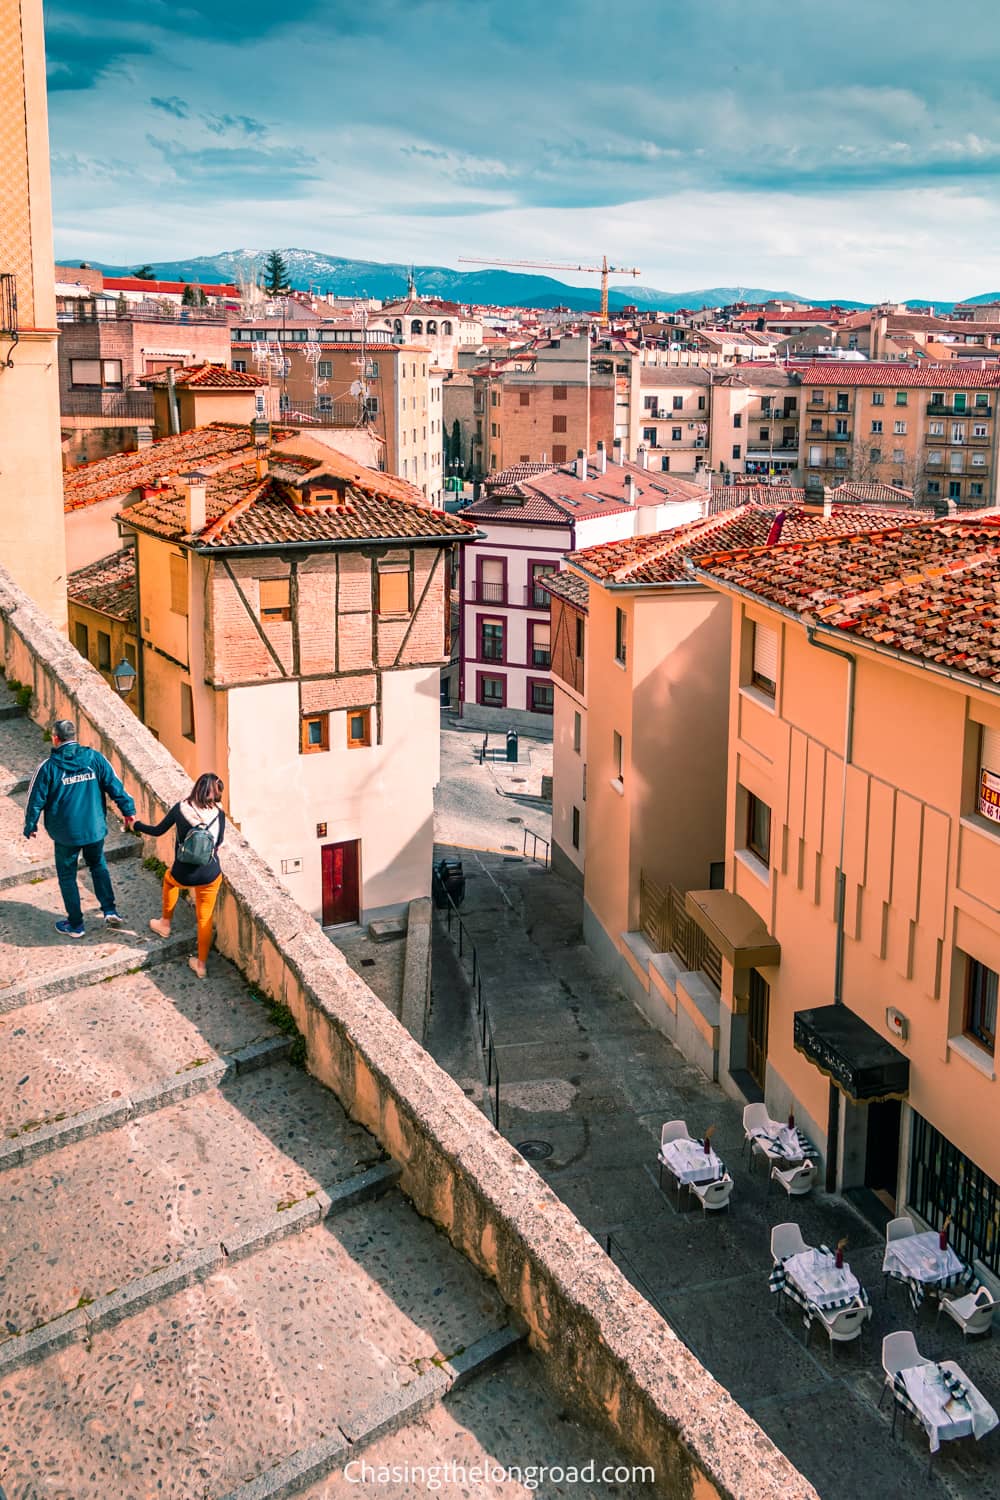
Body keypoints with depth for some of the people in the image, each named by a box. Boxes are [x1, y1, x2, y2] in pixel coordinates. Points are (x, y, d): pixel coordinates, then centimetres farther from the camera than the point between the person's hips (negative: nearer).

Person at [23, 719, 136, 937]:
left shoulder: (49, 767, -12)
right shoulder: (94, 758, -7)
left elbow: (36, 799, -5)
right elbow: (114, 785, -5)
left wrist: (30, 826, 9)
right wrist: (128, 810, 6)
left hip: (65, 833, -3)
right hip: (95, 828, 3)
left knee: (67, 876, 14)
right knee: (98, 865, 26)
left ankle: (75, 925, 21)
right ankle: (110, 911, 15)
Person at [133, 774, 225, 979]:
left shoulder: (180, 808, -12)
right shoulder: (219, 815, -11)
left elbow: (157, 831, 1)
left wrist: (135, 825, 17)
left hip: (183, 877, 0)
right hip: (210, 877, 0)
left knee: (169, 878, 37)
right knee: (205, 919, 18)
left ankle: (165, 924, 49)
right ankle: (201, 964, 25)